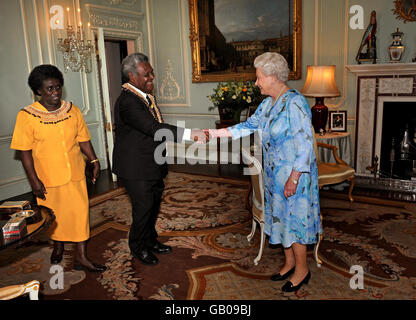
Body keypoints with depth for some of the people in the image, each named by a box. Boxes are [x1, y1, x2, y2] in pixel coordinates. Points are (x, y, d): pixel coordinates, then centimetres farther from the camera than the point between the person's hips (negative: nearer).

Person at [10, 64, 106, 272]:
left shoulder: (72, 110, 1)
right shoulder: (27, 115, -10)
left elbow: (83, 139, 7)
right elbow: (25, 150, -9)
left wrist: (94, 160, -4)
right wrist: (34, 180, -13)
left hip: (75, 174, 2)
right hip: (47, 177, -2)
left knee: (80, 213, 2)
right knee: (54, 216, 16)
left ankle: (81, 257, 14)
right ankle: (58, 246, 43)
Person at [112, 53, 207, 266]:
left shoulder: (146, 95, 8)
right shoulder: (127, 101, -23)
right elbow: (155, 129, -33)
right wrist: (190, 134, -35)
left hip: (153, 167, 9)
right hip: (136, 170, -9)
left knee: (153, 206, 19)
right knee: (143, 208, 3)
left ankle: (150, 241, 39)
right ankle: (138, 248, 26)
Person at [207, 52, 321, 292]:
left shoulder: (294, 103, -21)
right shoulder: (269, 103, 7)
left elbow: (306, 142, -23)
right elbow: (250, 125, 13)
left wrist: (294, 177, -23)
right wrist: (216, 133, 9)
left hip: (294, 174, -9)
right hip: (275, 173, 9)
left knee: (294, 218, 3)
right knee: (281, 216, 17)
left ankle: (302, 269, 23)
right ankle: (290, 262, 34)